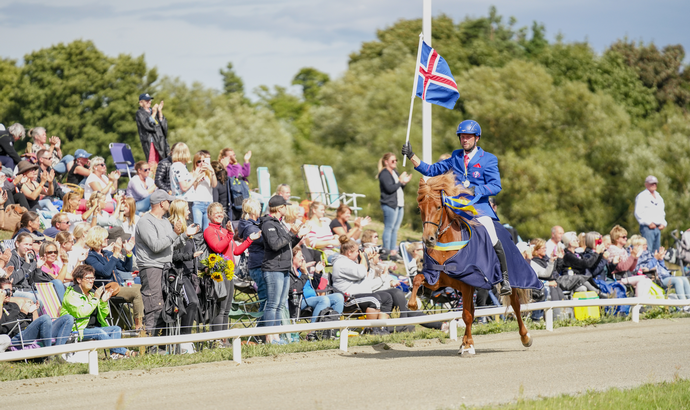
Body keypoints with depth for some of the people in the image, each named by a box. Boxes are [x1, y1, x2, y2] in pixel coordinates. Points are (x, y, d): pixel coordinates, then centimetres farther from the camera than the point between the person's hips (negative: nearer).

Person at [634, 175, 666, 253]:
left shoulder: (658, 197, 21)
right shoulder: (642, 196, -3)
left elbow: (662, 213, 28)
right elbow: (638, 213, -11)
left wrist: (663, 223, 10)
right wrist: (649, 223, -16)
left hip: (658, 228, 8)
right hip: (647, 228, -8)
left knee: (656, 251, 7)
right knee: (648, 250, -14)